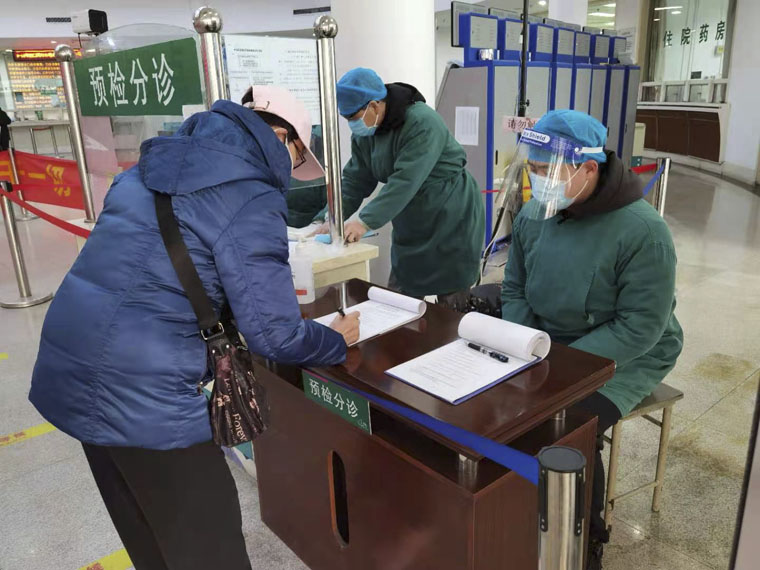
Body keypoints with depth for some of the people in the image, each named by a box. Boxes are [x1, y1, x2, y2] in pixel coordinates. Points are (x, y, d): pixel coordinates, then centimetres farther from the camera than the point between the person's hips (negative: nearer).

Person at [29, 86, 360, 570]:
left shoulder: (155, 167, 12)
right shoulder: (250, 198, -14)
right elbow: (273, 333, -15)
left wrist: (272, 289, 29)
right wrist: (338, 341, 6)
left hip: (70, 374, 9)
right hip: (143, 395, -9)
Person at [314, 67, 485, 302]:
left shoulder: (422, 123, -24)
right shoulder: (364, 133, 1)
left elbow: (405, 180, -33)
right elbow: (354, 181, -1)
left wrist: (366, 221, -37)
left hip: (451, 223, -7)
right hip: (410, 228, 8)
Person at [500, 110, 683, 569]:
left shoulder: (642, 230, -22)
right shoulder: (533, 216, -3)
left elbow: (640, 327, -22)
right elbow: (515, 289, 6)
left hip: (624, 358, -5)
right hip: (547, 343, 6)